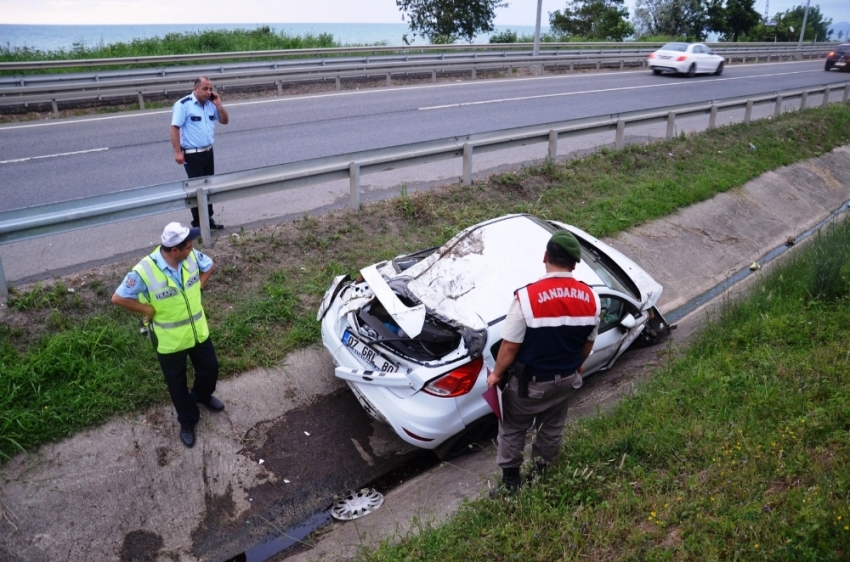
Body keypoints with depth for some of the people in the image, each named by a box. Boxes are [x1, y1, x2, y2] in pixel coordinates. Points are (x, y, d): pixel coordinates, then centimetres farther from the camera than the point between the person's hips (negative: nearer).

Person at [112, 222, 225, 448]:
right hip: (170, 340, -4)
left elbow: (208, 266, 7)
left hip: (198, 331, 4)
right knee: (177, 383, 16)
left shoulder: (191, 256, -16)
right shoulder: (145, 271, -30)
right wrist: (149, 310, -16)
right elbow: (118, 298, -20)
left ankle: (203, 395, 57)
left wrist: (196, 288, -2)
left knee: (210, 368, 24)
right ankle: (187, 421, 41)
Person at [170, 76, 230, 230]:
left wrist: (218, 104, -3)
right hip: (192, 154, -7)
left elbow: (225, 121, 12)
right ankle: (198, 223, 7)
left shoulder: (211, 104, 6)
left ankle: (208, 219, 24)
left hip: (208, 152, 7)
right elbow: (175, 128, -14)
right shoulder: (183, 104, -13)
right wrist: (178, 152, -19)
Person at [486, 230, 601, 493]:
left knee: (513, 430, 18)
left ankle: (510, 481, 33)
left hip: (529, 382, -4)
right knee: (552, 429, 26)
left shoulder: (528, 296, -27)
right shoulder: (591, 298, -11)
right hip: (566, 379, 5)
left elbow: (510, 346, -20)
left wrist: (497, 374, -3)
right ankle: (540, 474, 45)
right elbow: (588, 343, 3)